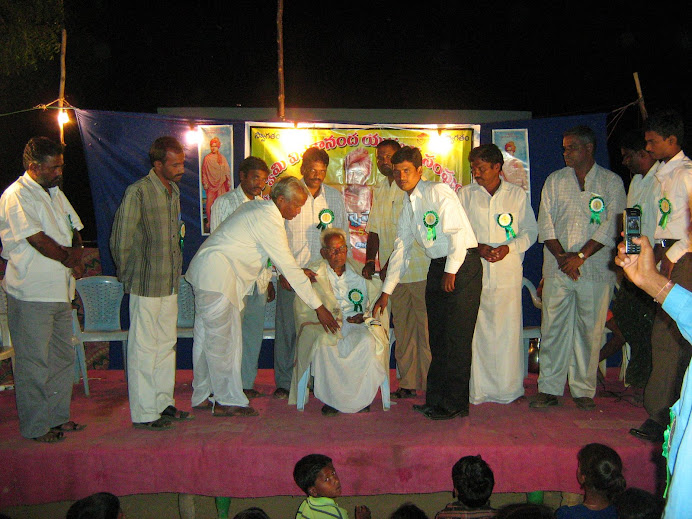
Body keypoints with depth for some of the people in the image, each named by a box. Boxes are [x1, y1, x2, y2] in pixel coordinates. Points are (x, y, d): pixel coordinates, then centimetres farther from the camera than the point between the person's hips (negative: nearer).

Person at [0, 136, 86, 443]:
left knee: (63, 357, 15)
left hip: (61, 291, 8)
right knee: (34, 363, 1)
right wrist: (68, 258, -4)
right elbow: (38, 240, -19)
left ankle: (58, 416, 28)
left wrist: (76, 251, -5)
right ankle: (35, 426, 13)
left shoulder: (55, 193, 15)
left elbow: (74, 231, 16)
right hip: (32, 294, -8)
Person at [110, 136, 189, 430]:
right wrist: (129, 278, -4)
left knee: (167, 344, 15)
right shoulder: (138, 192, -14)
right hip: (147, 285, -8)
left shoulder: (173, 190, 12)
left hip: (170, 284, 8)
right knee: (144, 348, 1)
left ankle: (163, 403, 28)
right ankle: (144, 414, 10)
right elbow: (120, 242, -13)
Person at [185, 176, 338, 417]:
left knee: (207, 336, 16)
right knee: (222, 339, -3)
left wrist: (297, 271, 23)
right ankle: (227, 401, 6)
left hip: (206, 272, 11)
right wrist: (318, 307, -13)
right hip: (216, 277, -11)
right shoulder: (269, 220, -17)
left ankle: (203, 396, 26)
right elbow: (289, 268, -17)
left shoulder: (256, 207, 12)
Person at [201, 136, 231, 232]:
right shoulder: (207, 158, 3)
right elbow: (204, 173, 4)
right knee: (209, 204, -4)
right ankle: (209, 221, 8)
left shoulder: (222, 158, 6)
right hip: (211, 185, -1)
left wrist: (228, 184, 5)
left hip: (220, 185, 1)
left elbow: (227, 171, 9)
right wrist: (205, 184, -2)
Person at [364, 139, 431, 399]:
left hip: (419, 268, -6)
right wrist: (369, 261, 3)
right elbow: (374, 229, 16)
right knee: (402, 327, 10)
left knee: (425, 326, -1)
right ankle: (408, 383, 18)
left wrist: (391, 263, -18)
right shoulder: (379, 190, 15)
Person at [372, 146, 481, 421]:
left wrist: (451, 271, -14)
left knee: (456, 338, -5)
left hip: (462, 265, -8)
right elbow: (400, 250, 18)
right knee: (437, 337, 10)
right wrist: (386, 292, 16)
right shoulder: (407, 207, 15)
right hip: (436, 268, 8)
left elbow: (458, 232, -14)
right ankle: (435, 399, 19)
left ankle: (455, 404, 4)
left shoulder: (438, 192, -7)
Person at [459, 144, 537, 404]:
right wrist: (477, 247, -9)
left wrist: (508, 247, -9)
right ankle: (478, 389, 10)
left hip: (508, 274, 0)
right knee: (475, 331, 0)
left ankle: (508, 389, 14)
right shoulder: (465, 194, 9)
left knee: (508, 331, 1)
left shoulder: (517, 194, 8)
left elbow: (530, 231, 9)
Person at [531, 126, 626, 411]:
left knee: (590, 330, 2)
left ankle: (583, 390, 14)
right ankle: (549, 389, 9)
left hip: (596, 268, -1)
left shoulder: (612, 182, 5)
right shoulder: (555, 180, 11)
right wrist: (561, 256, -8)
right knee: (553, 328, 1)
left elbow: (612, 224, -4)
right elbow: (545, 221, 5)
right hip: (557, 268, 2)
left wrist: (580, 256, -11)